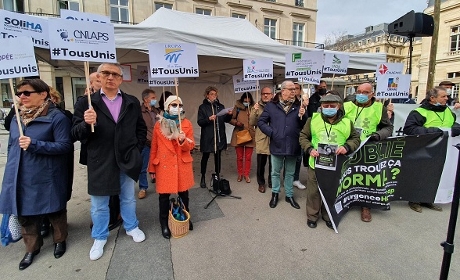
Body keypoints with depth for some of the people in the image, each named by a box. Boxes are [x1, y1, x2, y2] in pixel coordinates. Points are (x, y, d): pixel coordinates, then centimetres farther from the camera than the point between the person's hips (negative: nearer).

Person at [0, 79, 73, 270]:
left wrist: (34, 144, -26)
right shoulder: (17, 117, 9)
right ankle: (32, 248, 35)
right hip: (21, 177, 6)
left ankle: (60, 240, 35)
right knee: (25, 213, 15)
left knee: (54, 211, 11)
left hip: (47, 178, -6)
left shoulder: (57, 117, -13)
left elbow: (65, 146, -18)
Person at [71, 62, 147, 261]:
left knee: (128, 198, 19)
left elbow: (141, 128, 10)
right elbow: (76, 134, -7)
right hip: (100, 163, -1)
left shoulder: (132, 102, 3)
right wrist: (86, 123, -27)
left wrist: (136, 149, 1)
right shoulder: (86, 102, -4)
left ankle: (131, 227, 41)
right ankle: (99, 238, 35)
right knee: (99, 204, 14)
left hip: (127, 160, 2)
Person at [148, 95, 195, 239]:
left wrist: (183, 140, -24)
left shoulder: (187, 124, 0)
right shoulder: (159, 124, 0)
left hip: (182, 164, 1)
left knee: (183, 192, 13)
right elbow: (154, 148, 4)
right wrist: (152, 167, 6)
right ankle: (164, 223, 27)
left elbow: (190, 146, -2)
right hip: (164, 165, 0)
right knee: (164, 194, 7)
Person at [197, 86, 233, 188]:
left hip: (219, 136, 3)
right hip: (207, 137, -3)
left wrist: (229, 115, -10)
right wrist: (209, 119, -21)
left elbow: (226, 120, 9)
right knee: (205, 157, 6)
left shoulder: (220, 106, 10)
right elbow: (199, 122, -6)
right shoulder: (203, 107, 0)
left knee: (218, 156, 10)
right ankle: (203, 177, 21)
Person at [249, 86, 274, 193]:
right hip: (261, 140, 0)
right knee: (261, 164, 7)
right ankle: (261, 183, 25)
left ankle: (271, 182, 32)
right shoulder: (256, 107, 5)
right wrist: (254, 111, -16)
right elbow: (252, 123, -3)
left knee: (273, 163, 13)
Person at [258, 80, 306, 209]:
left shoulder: (298, 106, 4)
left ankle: (289, 195, 32)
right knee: (275, 172, 13)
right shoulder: (271, 105, -1)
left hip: (292, 146, 2)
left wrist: (302, 116, -16)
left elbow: (304, 126, 3)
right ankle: (275, 193, 33)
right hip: (277, 145, -1)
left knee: (290, 173, 16)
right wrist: (271, 133, -10)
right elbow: (261, 122, -1)